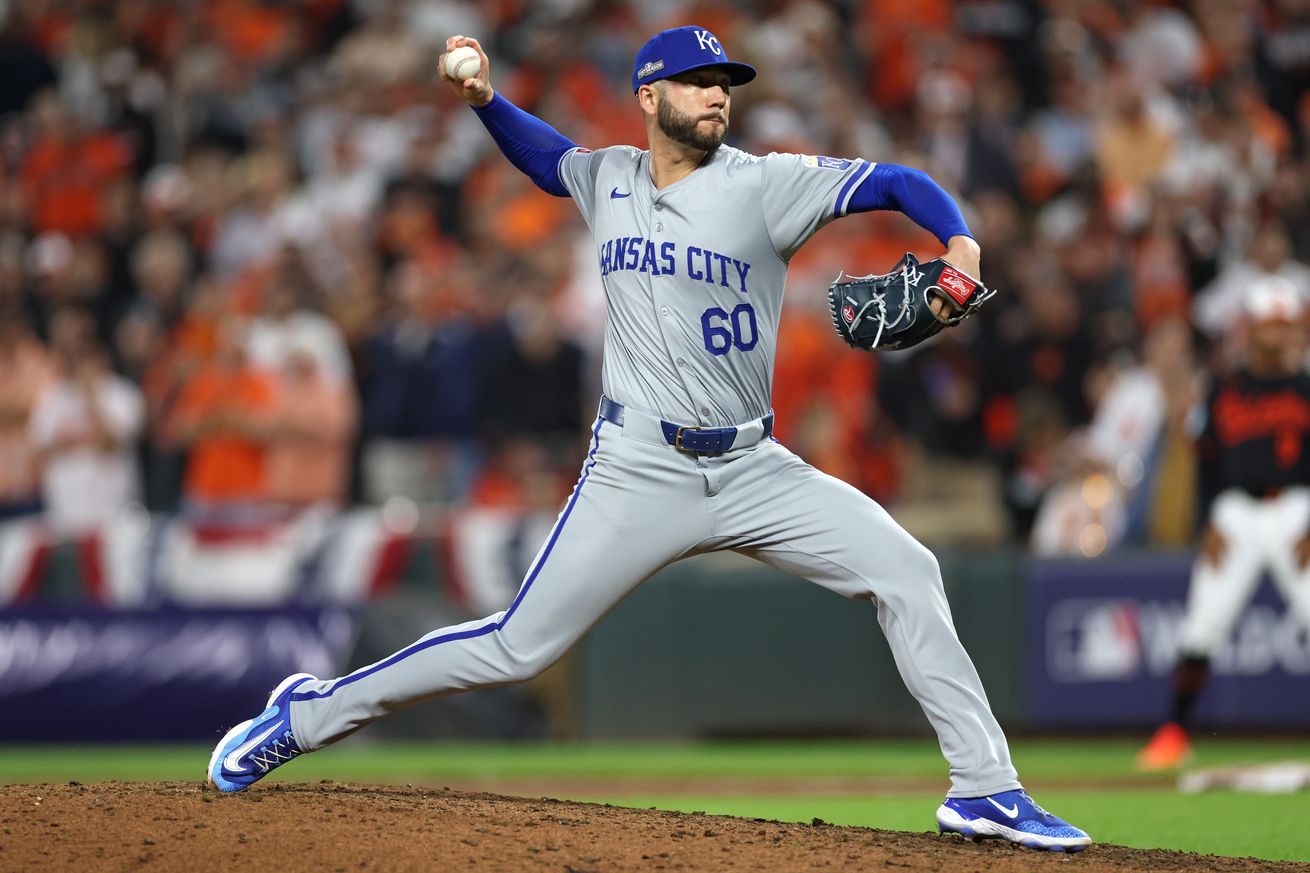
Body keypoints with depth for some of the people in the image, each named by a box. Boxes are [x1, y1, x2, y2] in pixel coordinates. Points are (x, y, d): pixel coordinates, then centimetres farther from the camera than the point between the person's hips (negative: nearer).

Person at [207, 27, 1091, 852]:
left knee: (906, 573, -13)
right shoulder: (610, 179, 6)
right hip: (639, 472, 0)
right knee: (519, 647, -4)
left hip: (752, 469, 0)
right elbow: (546, 156, 29)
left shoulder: (763, 184, -4)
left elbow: (901, 183, -9)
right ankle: (311, 713, 11)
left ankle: (985, 789, -5)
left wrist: (959, 244, -27)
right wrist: (487, 100, 12)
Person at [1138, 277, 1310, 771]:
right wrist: (1211, 522, 1)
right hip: (1236, 512, 2)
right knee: (1203, 624, -4)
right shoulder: (1225, 393, 9)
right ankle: (1176, 731, 4)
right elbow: (1208, 461, 13)